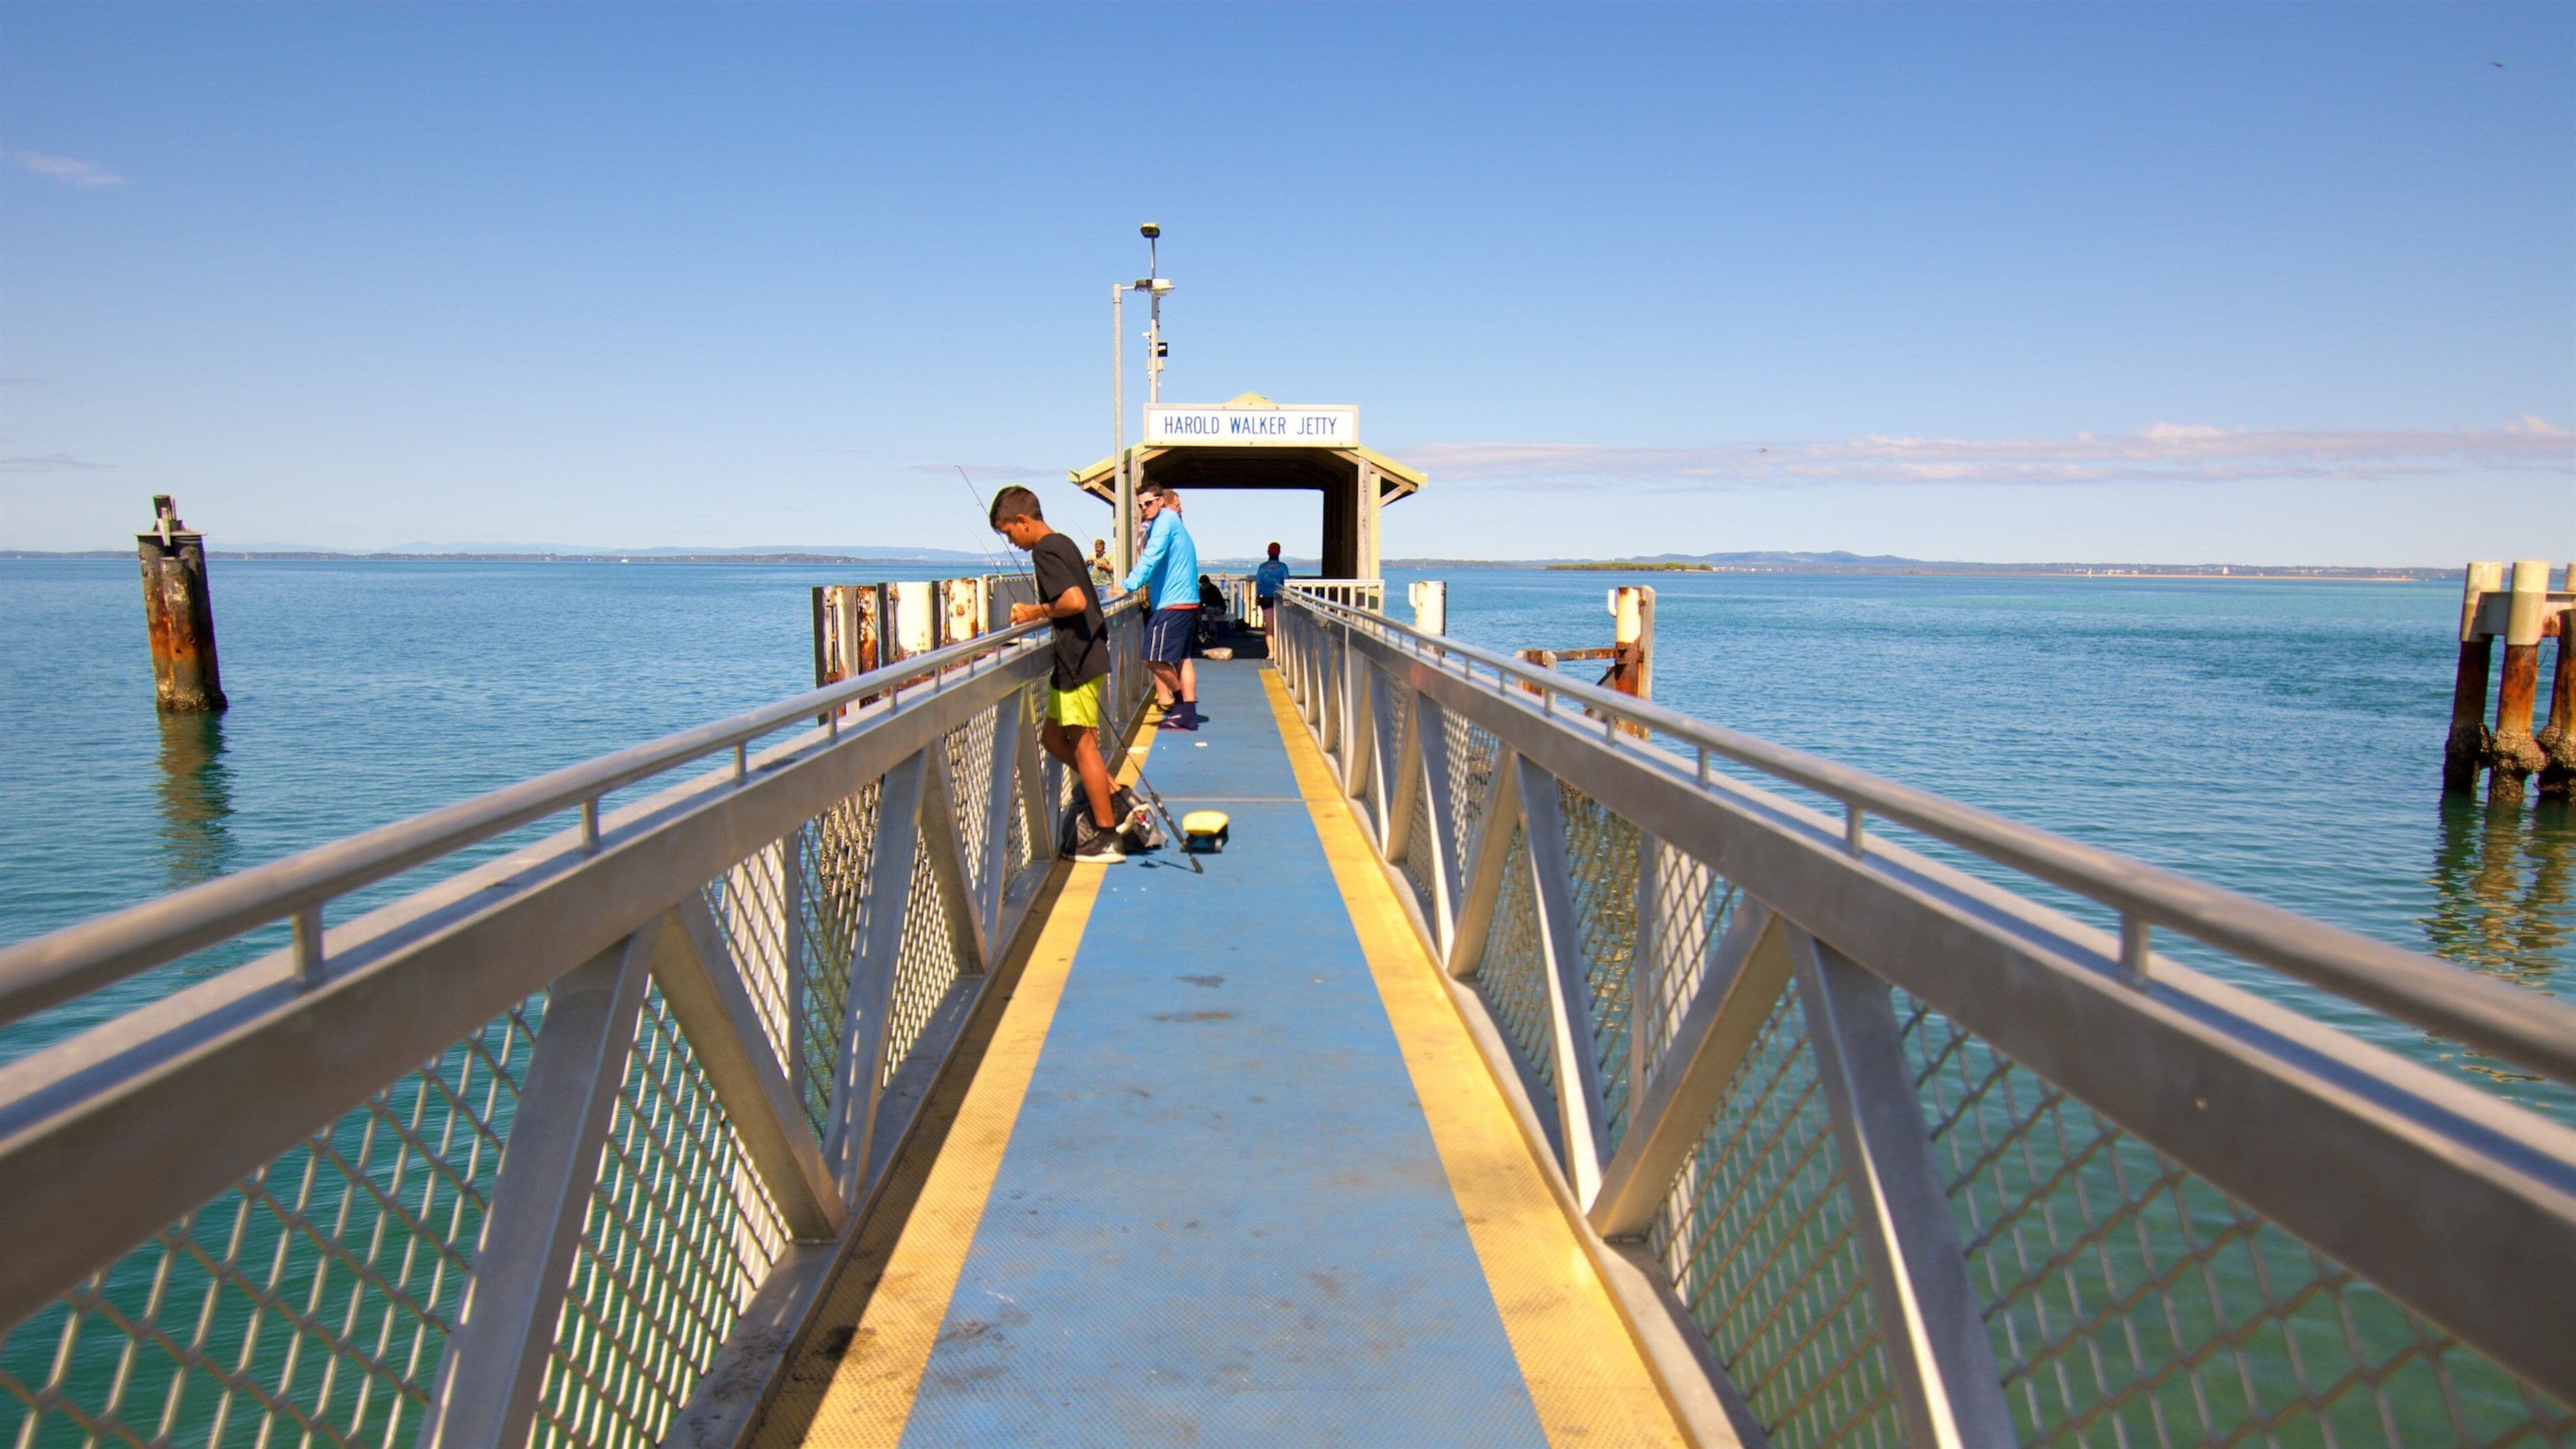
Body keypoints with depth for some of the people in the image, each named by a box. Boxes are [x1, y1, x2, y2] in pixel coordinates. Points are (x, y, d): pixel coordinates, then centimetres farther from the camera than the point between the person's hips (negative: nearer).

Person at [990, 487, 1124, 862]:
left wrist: (1037, 612, -12)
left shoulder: (1044, 552, -14)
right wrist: (1038, 613, 12)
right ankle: (1109, 797, 19)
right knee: (1053, 737, 16)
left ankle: (1107, 838, 0)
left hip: (1078, 661, -10)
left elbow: (1075, 601, -27)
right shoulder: (1062, 544, 16)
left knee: (1082, 745, -5)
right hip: (1079, 658, 10)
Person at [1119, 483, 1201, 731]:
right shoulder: (1173, 522, 21)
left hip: (1173, 603, -10)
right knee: (1181, 658, 9)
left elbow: (1151, 558, -19)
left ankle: (1180, 698, 4)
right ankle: (1188, 714, 10)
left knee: (1154, 657, -9)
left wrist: (1129, 585, -24)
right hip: (1186, 601, 10)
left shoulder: (1166, 520, -8)